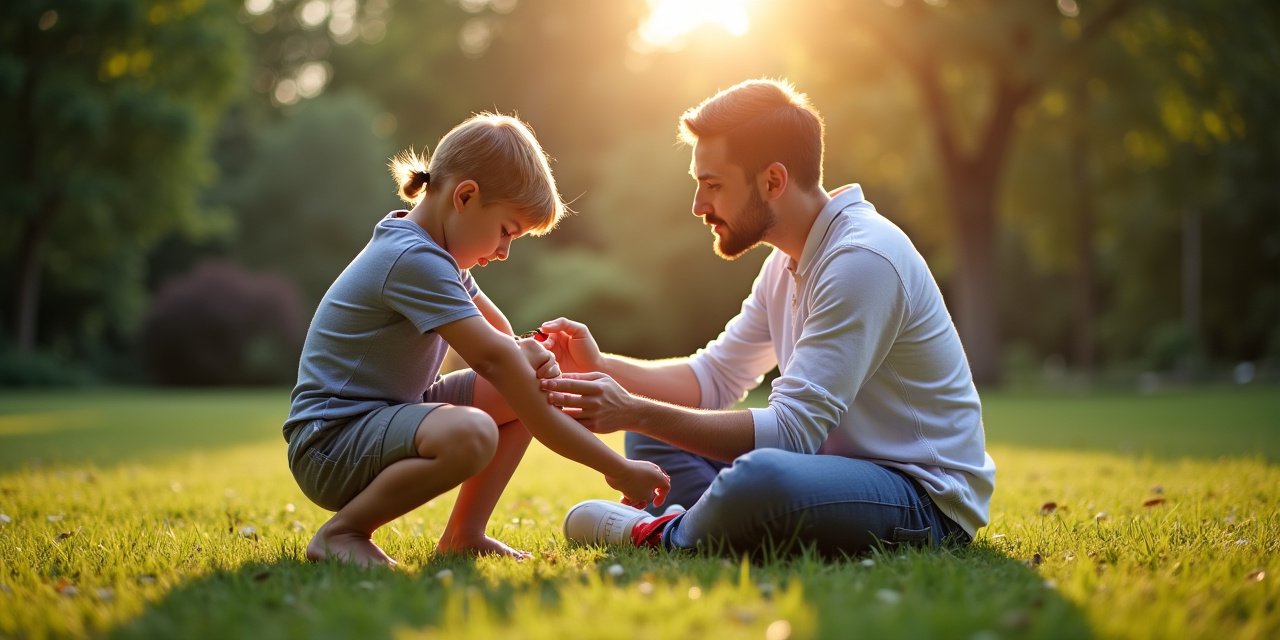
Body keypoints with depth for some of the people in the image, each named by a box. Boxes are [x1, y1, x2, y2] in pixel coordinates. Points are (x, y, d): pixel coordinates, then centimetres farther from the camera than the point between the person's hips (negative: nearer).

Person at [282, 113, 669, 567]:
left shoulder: (428, 251, 9)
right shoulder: (414, 262, -22)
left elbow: (497, 333, 20)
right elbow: (496, 360, -27)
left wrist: (529, 355, -9)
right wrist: (617, 468, -25)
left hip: (388, 416, 10)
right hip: (328, 447, -10)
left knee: (534, 384, 5)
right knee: (470, 434, -38)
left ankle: (463, 534, 5)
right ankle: (342, 532, -15)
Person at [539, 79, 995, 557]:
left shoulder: (863, 259, -21)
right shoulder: (788, 261, 10)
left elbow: (791, 432, -26)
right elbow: (715, 377, 15)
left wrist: (636, 412, -26)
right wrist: (600, 367, 0)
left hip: (925, 498, -9)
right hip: (846, 467, 10)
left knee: (760, 479, -38)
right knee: (651, 434, 13)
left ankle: (669, 536, -7)